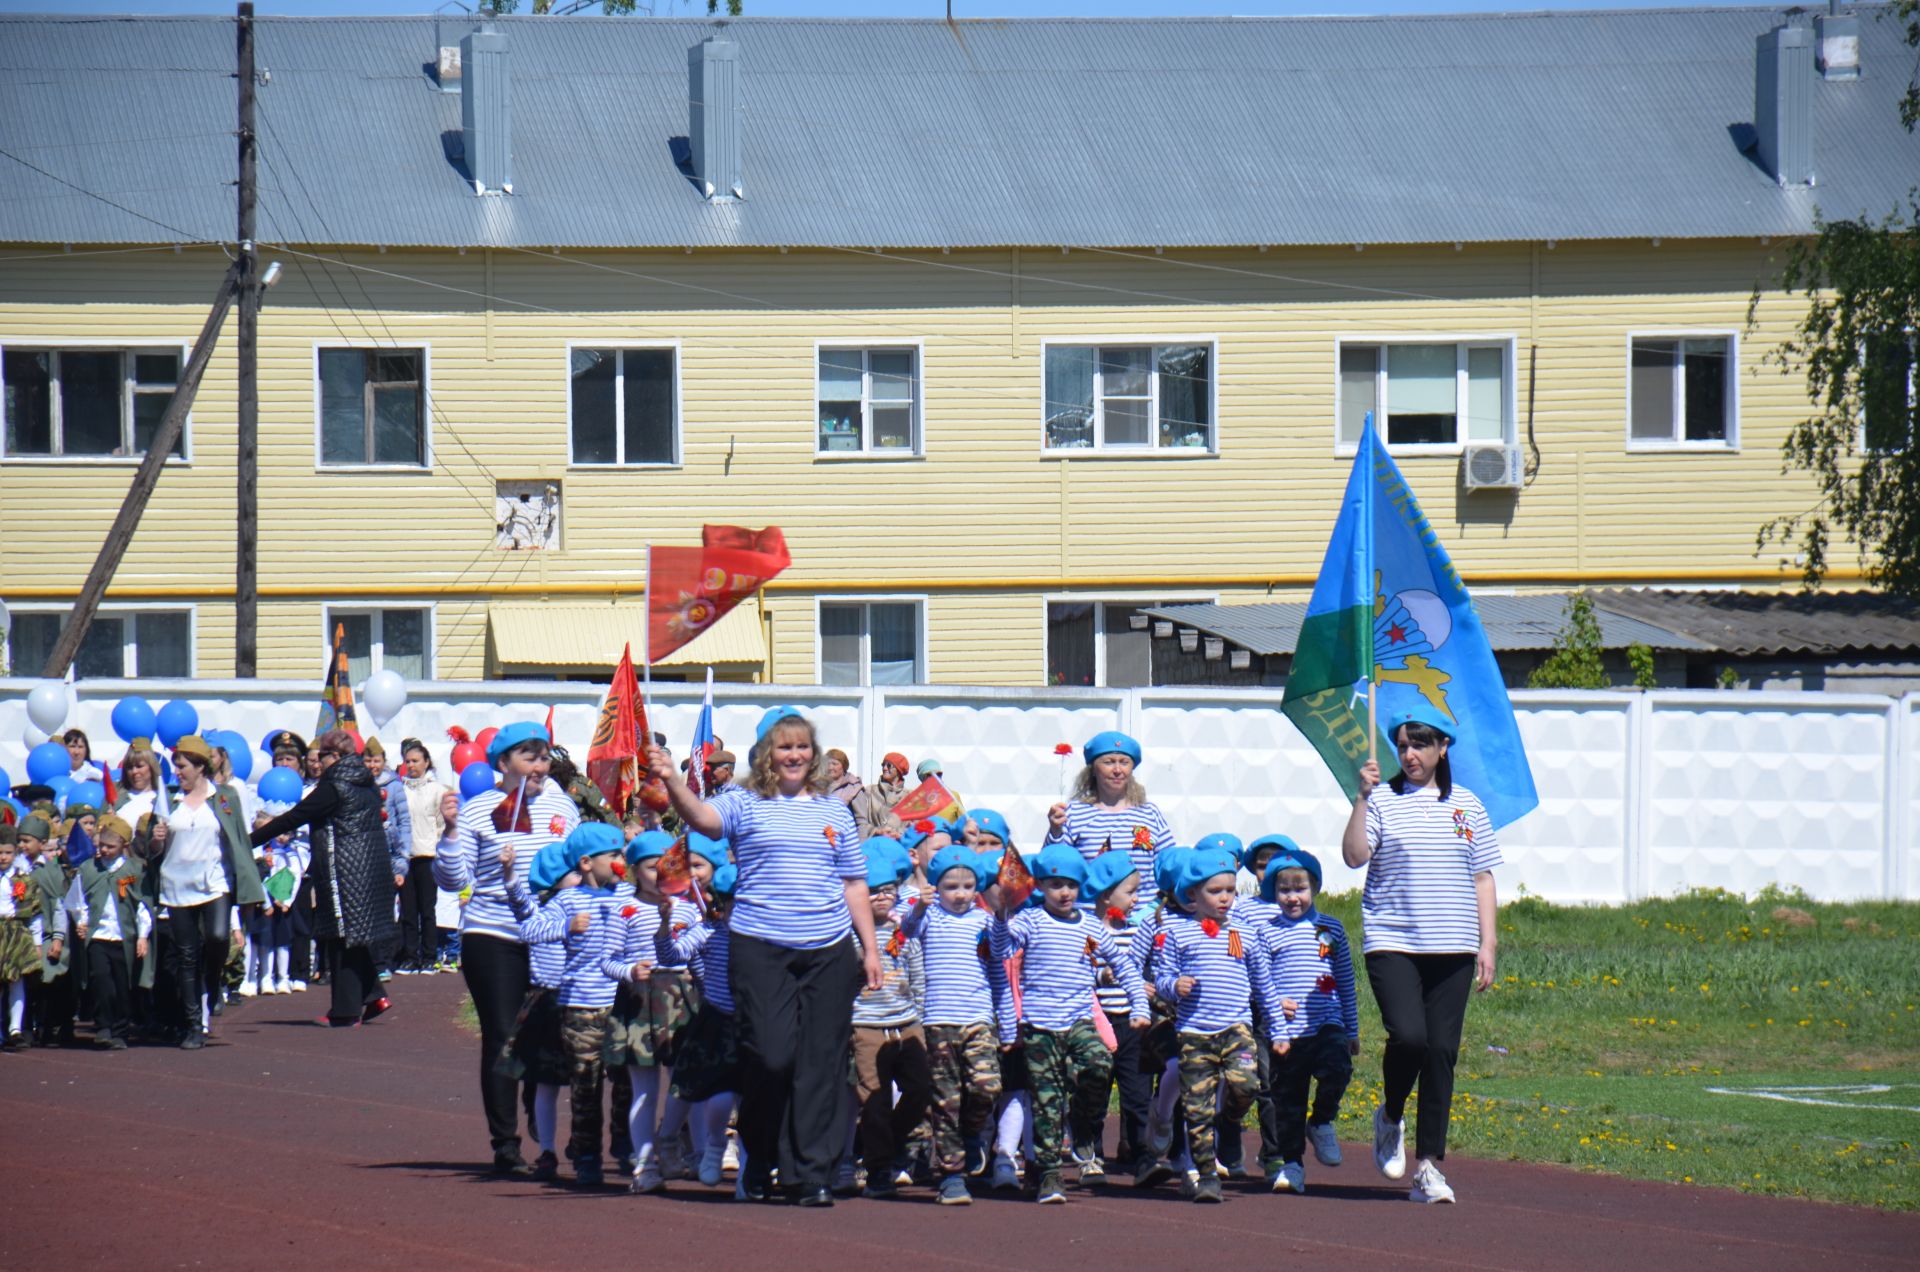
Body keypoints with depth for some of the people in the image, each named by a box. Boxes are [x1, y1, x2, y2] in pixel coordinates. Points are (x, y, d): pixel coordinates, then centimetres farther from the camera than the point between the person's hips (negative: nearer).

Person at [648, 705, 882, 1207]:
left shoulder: (834, 812, 14)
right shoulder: (746, 805, 3)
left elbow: (854, 885, 17)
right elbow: (703, 818, -17)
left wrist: (870, 948, 12)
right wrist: (672, 781, -35)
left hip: (828, 952, 3)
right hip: (761, 950, -3)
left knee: (820, 1062, 0)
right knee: (770, 1057, -9)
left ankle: (810, 1174, 5)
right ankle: (759, 1160, 15)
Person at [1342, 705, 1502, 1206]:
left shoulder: (1466, 806, 11)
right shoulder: (1383, 800, 3)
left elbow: (1482, 878, 13)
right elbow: (1354, 855, -9)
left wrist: (1488, 943, 6)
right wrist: (1363, 797, -15)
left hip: (1452, 949, 3)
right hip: (1393, 944, -3)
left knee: (1442, 1051, 0)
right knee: (1408, 1036, -21)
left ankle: (1429, 1165, 5)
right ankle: (1390, 1117, 10)